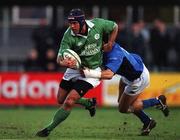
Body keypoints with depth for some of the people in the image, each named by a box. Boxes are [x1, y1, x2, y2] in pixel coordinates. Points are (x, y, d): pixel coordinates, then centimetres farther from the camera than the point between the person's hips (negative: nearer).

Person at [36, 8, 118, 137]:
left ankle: (49, 129, -4)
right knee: (61, 100, 13)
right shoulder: (69, 36, -22)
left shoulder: (98, 24, -19)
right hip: (75, 67, 3)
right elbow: (60, 58, -29)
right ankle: (89, 103, 37)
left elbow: (114, 27, 3)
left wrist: (110, 43, -4)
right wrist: (64, 62, -52)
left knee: (69, 102, -15)